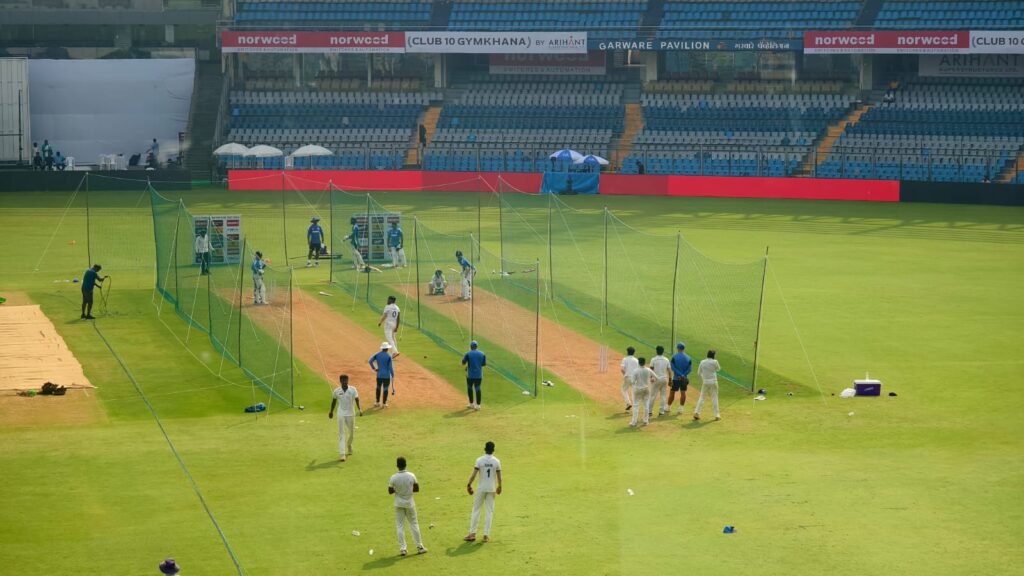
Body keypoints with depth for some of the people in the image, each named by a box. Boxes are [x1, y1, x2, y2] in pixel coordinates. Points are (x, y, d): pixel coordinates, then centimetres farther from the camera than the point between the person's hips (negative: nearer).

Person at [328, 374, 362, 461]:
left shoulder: (353, 390, -6)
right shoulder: (337, 391, -2)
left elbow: (357, 400, -12)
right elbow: (334, 401, 12)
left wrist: (360, 409, -28)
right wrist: (331, 411, 21)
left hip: (350, 414, 1)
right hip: (341, 414, -1)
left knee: (351, 432, 14)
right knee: (341, 434, -7)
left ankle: (349, 445, 46)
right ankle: (342, 454, -9)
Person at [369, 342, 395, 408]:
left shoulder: (377, 354, 0)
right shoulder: (389, 356, -12)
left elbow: (370, 361, -5)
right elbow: (390, 367, -12)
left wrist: (374, 368, 4)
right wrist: (392, 375, -2)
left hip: (379, 375, 4)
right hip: (386, 375, -4)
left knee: (378, 388, 16)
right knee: (385, 389, 4)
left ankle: (377, 402, 20)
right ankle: (384, 404, 7)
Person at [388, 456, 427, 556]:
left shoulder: (393, 478, -15)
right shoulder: (411, 476, -13)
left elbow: (390, 491, -6)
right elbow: (417, 488, -5)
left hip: (399, 504, 0)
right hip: (409, 503, 1)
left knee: (400, 526, 8)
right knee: (414, 524, 13)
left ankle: (402, 548, 6)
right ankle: (419, 547, 18)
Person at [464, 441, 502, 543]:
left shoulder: (479, 460, -9)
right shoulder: (497, 462, -4)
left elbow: (473, 474, -12)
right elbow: (499, 476, -1)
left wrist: (469, 485, 0)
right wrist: (499, 486, 15)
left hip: (481, 488, -1)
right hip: (491, 489, 1)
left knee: (476, 510, 8)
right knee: (489, 511, 7)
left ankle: (472, 533, 5)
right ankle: (486, 534, 5)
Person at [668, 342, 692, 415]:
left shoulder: (674, 356, -8)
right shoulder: (688, 357, 0)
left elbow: (673, 367, -15)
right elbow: (690, 368, -5)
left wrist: (680, 375, -16)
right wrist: (683, 375, -13)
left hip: (676, 378, -2)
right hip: (685, 378, 2)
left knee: (672, 392, 9)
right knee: (683, 393, 4)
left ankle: (669, 407, 19)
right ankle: (681, 409, 3)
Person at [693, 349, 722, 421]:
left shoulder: (702, 362, 0)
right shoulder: (714, 362, -9)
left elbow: (699, 372, 3)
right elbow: (718, 369, 9)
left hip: (705, 382, 2)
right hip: (713, 382, -2)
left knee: (702, 397, 7)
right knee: (714, 398, 6)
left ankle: (696, 412, -4)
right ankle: (717, 415, 8)